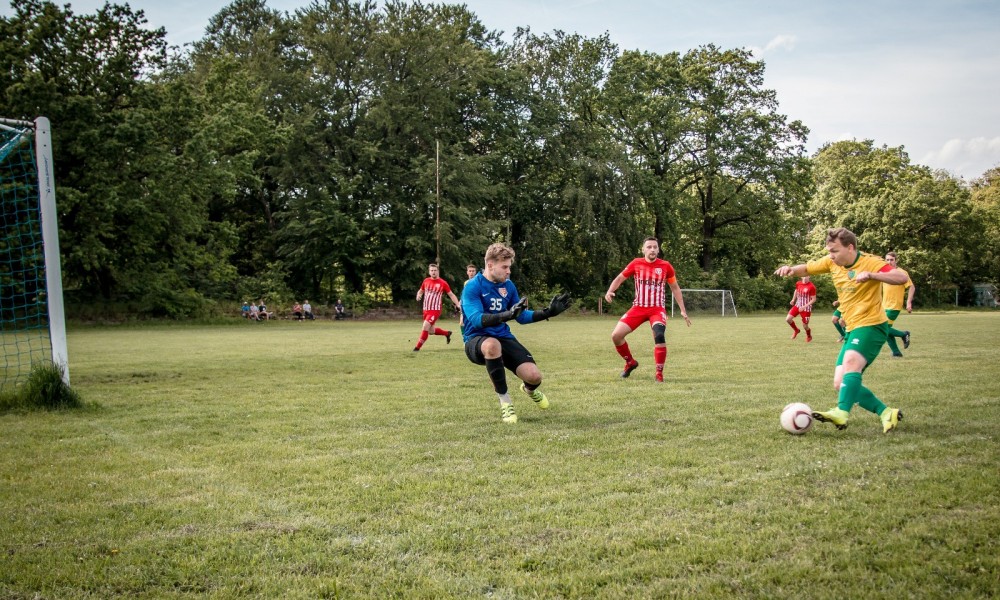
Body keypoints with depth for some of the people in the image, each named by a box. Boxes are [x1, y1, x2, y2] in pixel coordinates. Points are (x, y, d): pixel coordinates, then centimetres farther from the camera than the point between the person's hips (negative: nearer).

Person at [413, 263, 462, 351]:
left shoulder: (443, 283, -8)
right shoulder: (426, 281, 4)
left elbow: (451, 295, -2)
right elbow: (421, 291, 20)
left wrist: (458, 304, -14)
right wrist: (419, 295, -4)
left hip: (435, 310, -6)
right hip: (426, 310, 6)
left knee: (425, 327, -18)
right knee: (431, 330, 14)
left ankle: (417, 347, -7)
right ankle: (447, 333, 41)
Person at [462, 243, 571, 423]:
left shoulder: (508, 285, 5)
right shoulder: (472, 286, -14)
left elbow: (522, 317, 15)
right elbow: (476, 319, -28)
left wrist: (548, 312, 2)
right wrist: (506, 315, -41)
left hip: (503, 337, 5)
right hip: (476, 340, -5)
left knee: (534, 376, -17)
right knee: (493, 344, -43)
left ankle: (529, 388, 27)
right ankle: (505, 401, -21)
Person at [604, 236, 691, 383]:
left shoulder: (666, 266, -3)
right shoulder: (636, 264, -2)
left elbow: (675, 288, 9)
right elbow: (620, 278, 9)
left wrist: (683, 310, 6)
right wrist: (609, 292, -10)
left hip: (657, 309, -2)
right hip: (638, 308, 2)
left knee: (659, 336, -30)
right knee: (616, 335, -9)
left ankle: (659, 374, -13)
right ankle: (630, 362, 19)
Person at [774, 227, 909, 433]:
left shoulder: (870, 262, -13)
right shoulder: (832, 262, 7)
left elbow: (902, 277, -25)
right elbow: (806, 268, 16)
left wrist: (870, 275, -38)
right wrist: (791, 269, -6)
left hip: (871, 325, -8)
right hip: (852, 329, 8)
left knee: (851, 362, -35)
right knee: (841, 385, 2)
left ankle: (841, 413, -47)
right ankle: (886, 413, 9)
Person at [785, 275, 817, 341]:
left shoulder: (811, 287, -17)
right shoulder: (798, 284, 0)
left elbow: (813, 299, -14)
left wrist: (804, 306, -21)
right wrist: (793, 300, 11)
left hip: (806, 308, -5)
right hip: (797, 305, 5)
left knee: (805, 326, 2)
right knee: (788, 319, -8)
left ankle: (809, 336, 36)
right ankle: (796, 330, 20)